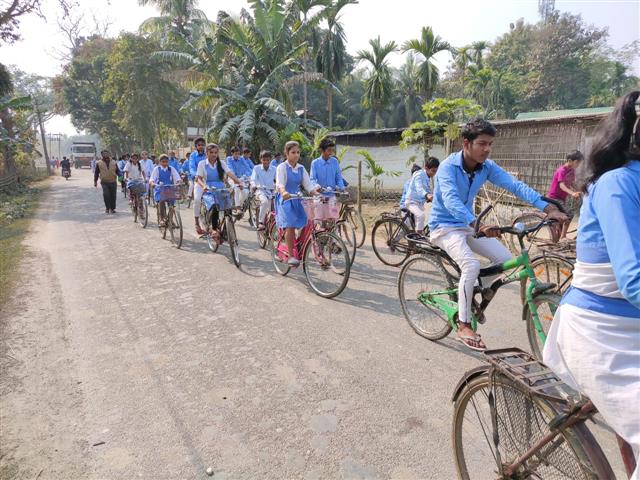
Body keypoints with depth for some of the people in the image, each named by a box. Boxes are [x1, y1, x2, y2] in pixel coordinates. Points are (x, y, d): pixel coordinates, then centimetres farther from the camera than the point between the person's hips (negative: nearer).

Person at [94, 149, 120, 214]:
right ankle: (107, 208, 0)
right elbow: (96, 173, 11)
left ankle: (112, 208, 18)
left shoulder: (113, 163, 10)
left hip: (113, 182, 2)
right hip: (104, 182, -2)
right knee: (106, 195, -14)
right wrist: (95, 181, 9)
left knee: (113, 196, 4)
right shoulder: (99, 163, 6)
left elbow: (117, 171, 13)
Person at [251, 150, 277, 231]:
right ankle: (260, 222, -28)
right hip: (260, 190, -3)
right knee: (265, 201, -33)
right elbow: (253, 179, -4)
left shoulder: (274, 169, 9)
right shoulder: (256, 168, 4)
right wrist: (253, 185, -27)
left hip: (270, 191, 3)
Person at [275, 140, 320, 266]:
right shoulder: (282, 167, -7)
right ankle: (291, 256, -13)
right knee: (290, 226, -19)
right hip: (285, 199, -5)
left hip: (296, 200, 5)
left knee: (301, 225, -1)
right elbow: (279, 183, -23)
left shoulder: (301, 168, 9)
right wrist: (284, 192, -44)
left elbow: (308, 185, 3)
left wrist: (318, 194, -15)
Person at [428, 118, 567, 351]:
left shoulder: (487, 166, -5)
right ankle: (464, 326, -11)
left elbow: (515, 185, -16)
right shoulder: (448, 167, -23)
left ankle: (470, 297, 18)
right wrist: (478, 225, -54)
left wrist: (548, 208, -28)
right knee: (471, 264, -27)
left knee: (504, 258, -4)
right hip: (445, 226, -7)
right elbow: (451, 201, -39)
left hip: (469, 225, 7)